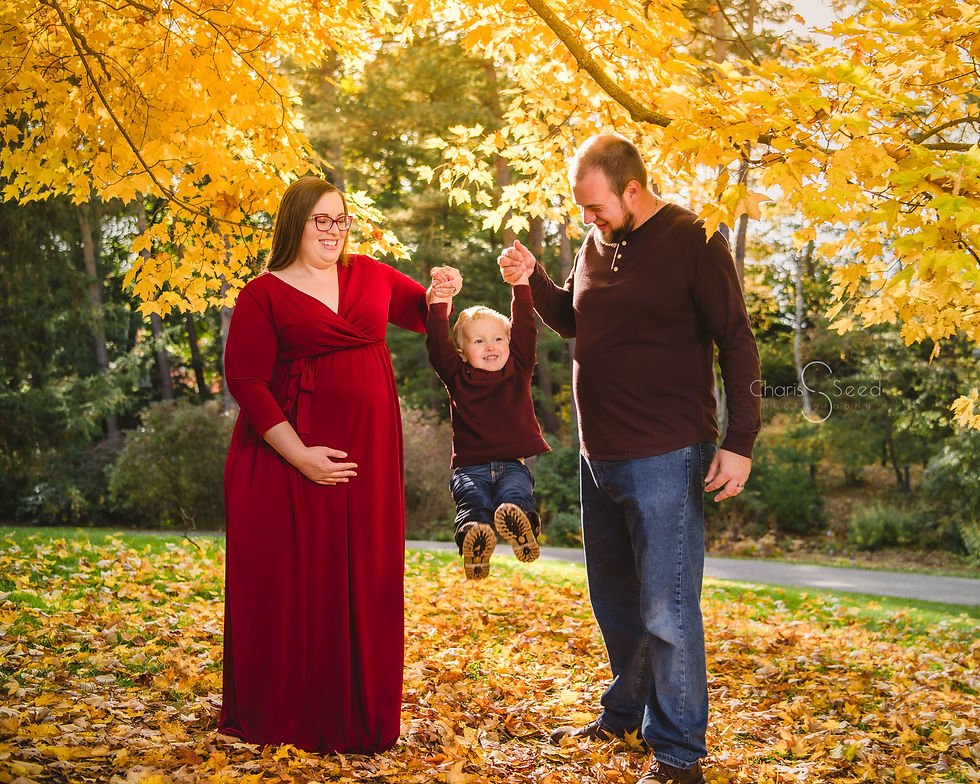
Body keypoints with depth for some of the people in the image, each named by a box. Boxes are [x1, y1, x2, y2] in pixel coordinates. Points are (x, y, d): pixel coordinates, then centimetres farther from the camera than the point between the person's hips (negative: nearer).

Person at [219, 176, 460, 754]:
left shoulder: (369, 274, 11)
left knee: (364, 586, 9)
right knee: (293, 586, 0)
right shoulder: (263, 295, -4)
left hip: (369, 455, 5)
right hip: (296, 457, -4)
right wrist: (299, 455, -18)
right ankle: (284, 717, 16)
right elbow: (245, 381, -10)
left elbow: (421, 314, 25)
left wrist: (440, 294, 0)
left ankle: (358, 718, 22)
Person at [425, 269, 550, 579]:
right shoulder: (457, 377, 14)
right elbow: (437, 345, 4)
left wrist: (521, 284, 5)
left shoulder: (518, 372, 15)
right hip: (471, 467, 0)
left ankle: (518, 523, -62)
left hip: (512, 465, 1)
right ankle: (474, 539, -60)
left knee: (514, 493, -34)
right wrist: (439, 303, -5)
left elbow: (524, 329, 10)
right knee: (473, 499, -33)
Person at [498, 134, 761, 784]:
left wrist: (740, 441, -15)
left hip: (664, 460, -7)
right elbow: (574, 321, 23)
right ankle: (626, 713, 36)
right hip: (600, 456, 7)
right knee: (614, 601, 19)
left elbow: (737, 342, -10)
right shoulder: (596, 245, 10)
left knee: (666, 608, -4)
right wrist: (534, 280, 4)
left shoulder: (693, 241, -10)